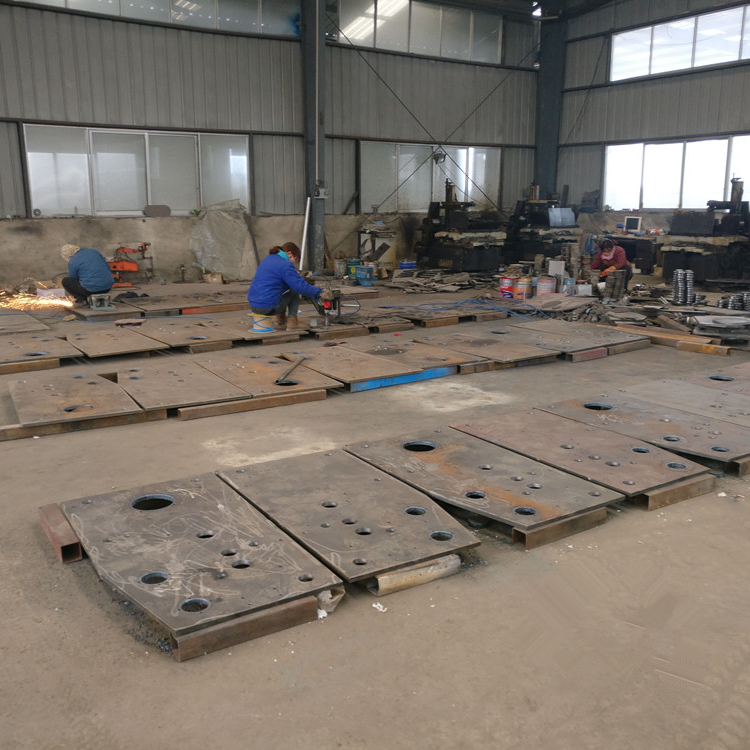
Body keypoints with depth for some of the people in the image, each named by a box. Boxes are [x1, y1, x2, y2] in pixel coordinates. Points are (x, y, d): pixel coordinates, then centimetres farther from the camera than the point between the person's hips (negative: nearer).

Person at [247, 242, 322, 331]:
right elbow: (301, 286, -17)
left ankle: (280, 320, 28)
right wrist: (318, 292, -4)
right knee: (294, 290, 9)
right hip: (269, 308, -9)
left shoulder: (268, 258, 16)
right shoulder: (285, 265, -12)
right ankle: (292, 320, 8)